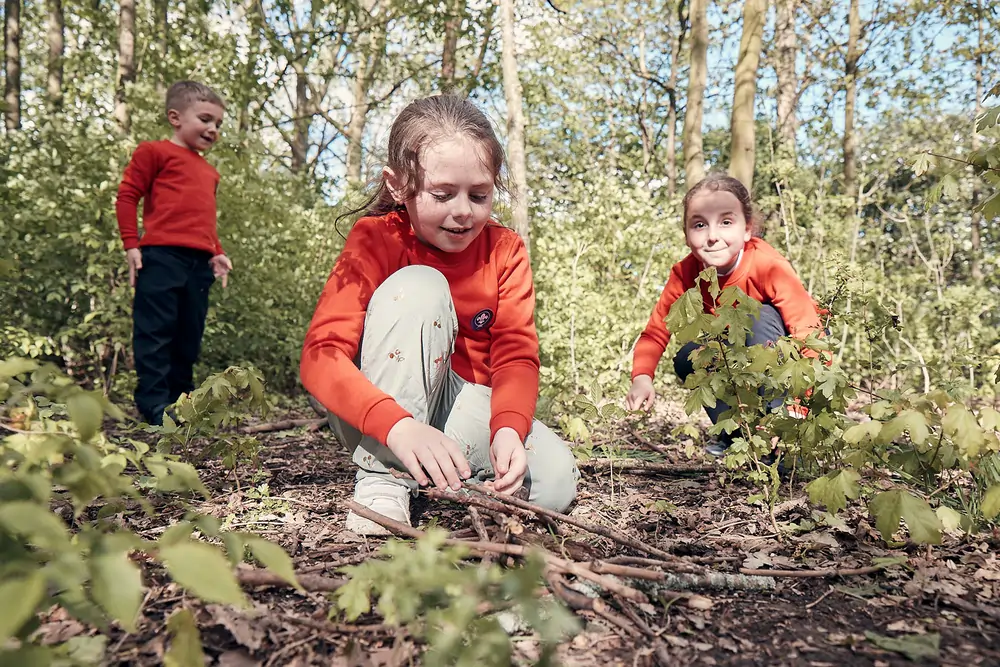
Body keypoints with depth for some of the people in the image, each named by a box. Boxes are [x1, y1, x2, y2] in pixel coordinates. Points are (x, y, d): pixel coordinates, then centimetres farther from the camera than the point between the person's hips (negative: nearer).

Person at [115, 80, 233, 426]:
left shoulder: (209, 171, 25)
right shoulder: (156, 152, 5)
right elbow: (127, 195, 1)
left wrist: (217, 254, 17)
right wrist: (131, 244, -6)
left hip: (199, 263, 7)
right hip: (161, 255, -7)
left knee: (189, 336, 11)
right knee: (156, 330, -5)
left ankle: (180, 398, 21)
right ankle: (154, 403, -1)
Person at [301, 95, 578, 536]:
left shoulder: (505, 251, -4)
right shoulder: (375, 240, -15)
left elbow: (516, 355, -11)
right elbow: (321, 355, -26)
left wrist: (508, 428, -33)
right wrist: (398, 426, -44)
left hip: (465, 407, 3)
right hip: (381, 408, -2)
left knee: (553, 482, -24)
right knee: (418, 286, -29)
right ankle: (382, 479, -24)